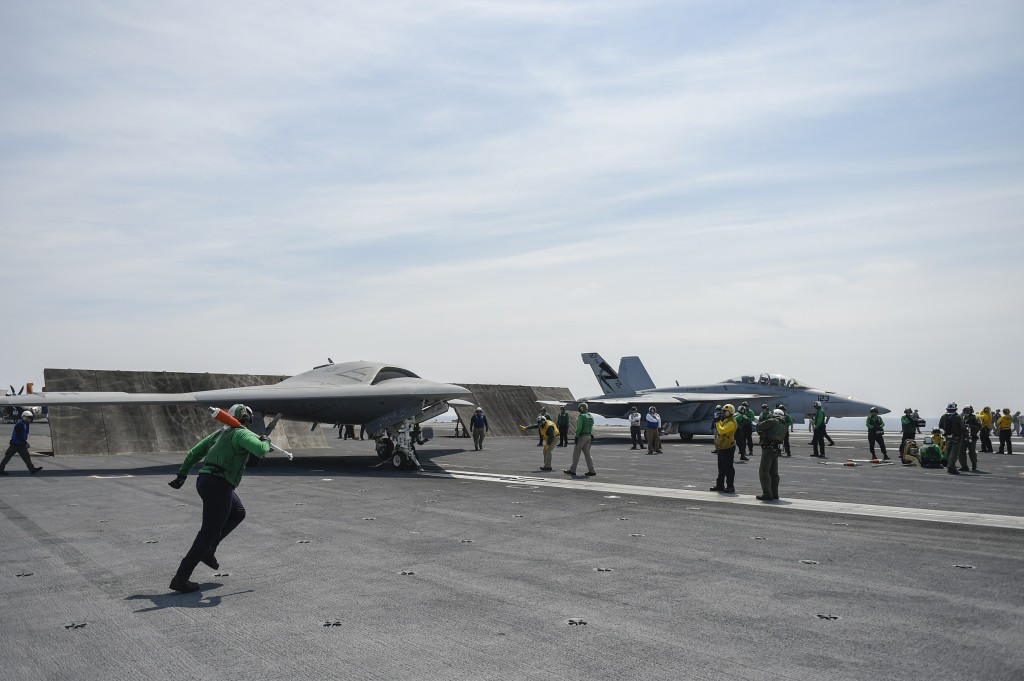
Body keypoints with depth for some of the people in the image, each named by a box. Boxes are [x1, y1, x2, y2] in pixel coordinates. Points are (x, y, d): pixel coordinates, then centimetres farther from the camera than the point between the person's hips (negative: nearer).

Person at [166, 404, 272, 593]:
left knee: (238, 513, 26)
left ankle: (207, 550, 20)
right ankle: (181, 578, -4)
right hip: (218, 486, -9)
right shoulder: (242, 433, -6)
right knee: (209, 532, -4)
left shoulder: (219, 433, 19)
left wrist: (182, 475, 24)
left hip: (204, 481, 9)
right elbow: (260, 451, -21)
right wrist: (265, 443, 1)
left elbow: (194, 452, 20)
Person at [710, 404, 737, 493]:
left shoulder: (731, 423, -19)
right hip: (722, 447, 11)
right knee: (721, 468, 16)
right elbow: (720, 429, 18)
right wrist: (718, 421, 6)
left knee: (728, 468, -5)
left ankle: (730, 487, -1)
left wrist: (717, 423, -15)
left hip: (728, 448, -11)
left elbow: (722, 431, -28)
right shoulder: (725, 420, 13)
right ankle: (720, 485, 24)